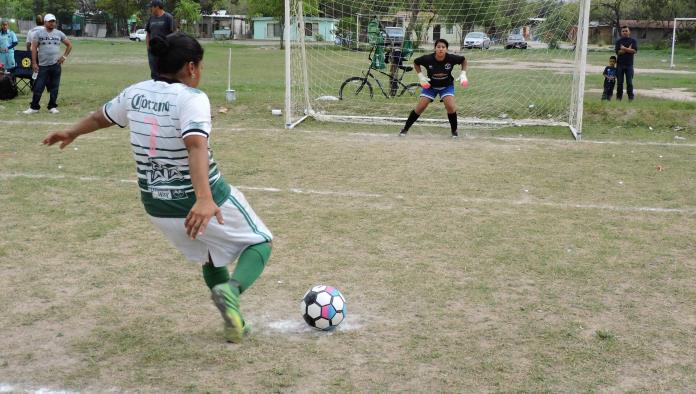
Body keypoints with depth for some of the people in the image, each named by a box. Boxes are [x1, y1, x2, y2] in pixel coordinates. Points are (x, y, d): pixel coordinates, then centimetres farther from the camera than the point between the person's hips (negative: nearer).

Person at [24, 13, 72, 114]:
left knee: (54, 87, 5)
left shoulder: (59, 33, 8)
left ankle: (52, 107, 15)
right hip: (42, 65, -2)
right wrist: (34, 63, -8)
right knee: (38, 87, -2)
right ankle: (34, 107, 6)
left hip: (56, 65, 2)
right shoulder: (38, 33, 1)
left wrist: (64, 56, 5)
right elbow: (34, 48, -2)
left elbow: (69, 45, 17)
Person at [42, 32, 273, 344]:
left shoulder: (135, 93, 2)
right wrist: (204, 199, -45)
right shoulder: (192, 99, -17)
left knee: (210, 256, 29)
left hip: (157, 206, 7)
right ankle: (231, 289, -17)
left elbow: (100, 117, 20)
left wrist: (72, 133, 40)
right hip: (204, 202, -7)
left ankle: (233, 319, 28)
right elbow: (196, 146, -35)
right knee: (260, 242, 12)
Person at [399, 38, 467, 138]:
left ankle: (454, 130, 4)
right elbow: (415, 62, -4)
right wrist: (420, 75, -14)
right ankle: (405, 129, 8)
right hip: (430, 85, 0)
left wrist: (463, 74, -13)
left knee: (450, 106, -20)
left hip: (447, 85, 0)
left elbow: (463, 60, -2)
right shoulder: (427, 59, -25)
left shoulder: (451, 58, -23)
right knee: (420, 107, -7)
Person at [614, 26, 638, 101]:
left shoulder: (633, 40, 6)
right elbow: (618, 52, -6)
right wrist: (628, 49, -9)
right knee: (619, 82, 4)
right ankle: (619, 97, 10)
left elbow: (634, 50, -8)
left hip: (629, 64, -1)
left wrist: (624, 48, -11)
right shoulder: (618, 41, 7)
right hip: (620, 64, 1)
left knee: (629, 82, -3)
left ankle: (631, 98, -1)